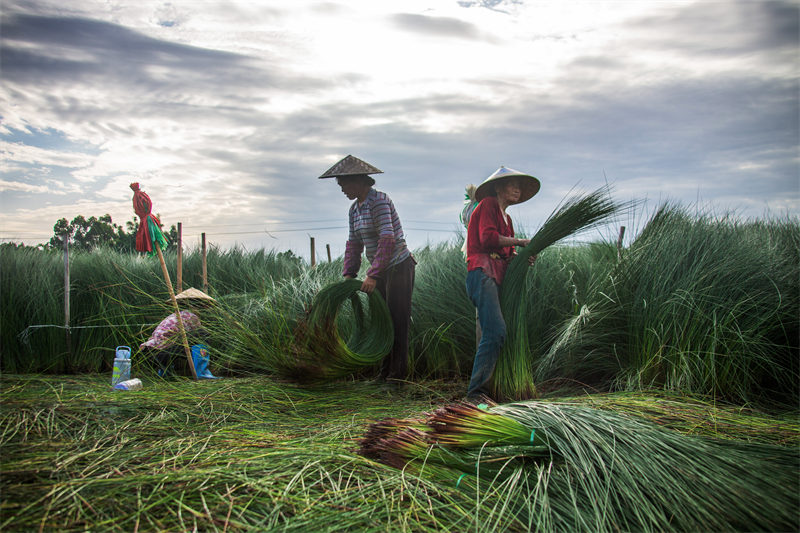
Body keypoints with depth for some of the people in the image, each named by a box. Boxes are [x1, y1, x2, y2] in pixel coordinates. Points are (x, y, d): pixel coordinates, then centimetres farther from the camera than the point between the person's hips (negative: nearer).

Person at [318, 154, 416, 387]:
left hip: (399, 267, -9)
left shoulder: (379, 201, -18)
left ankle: (398, 375, 2)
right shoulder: (355, 209, 11)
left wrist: (372, 275, -29)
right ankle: (384, 373, 19)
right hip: (381, 270, 9)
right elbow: (354, 244, 13)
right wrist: (348, 274, 2)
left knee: (397, 321, -5)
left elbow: (387, 240, -26)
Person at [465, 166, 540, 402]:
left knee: (496, 332, 0)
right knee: (496, 331, -20)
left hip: (497, 276, 9)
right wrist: (519, 241, -4)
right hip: (482, 273, -9)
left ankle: (485, 386, 2)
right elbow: (488, 238, -12)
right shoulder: (488, 204, 4)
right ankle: (476, 389, -19)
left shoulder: (506, 218, 29)